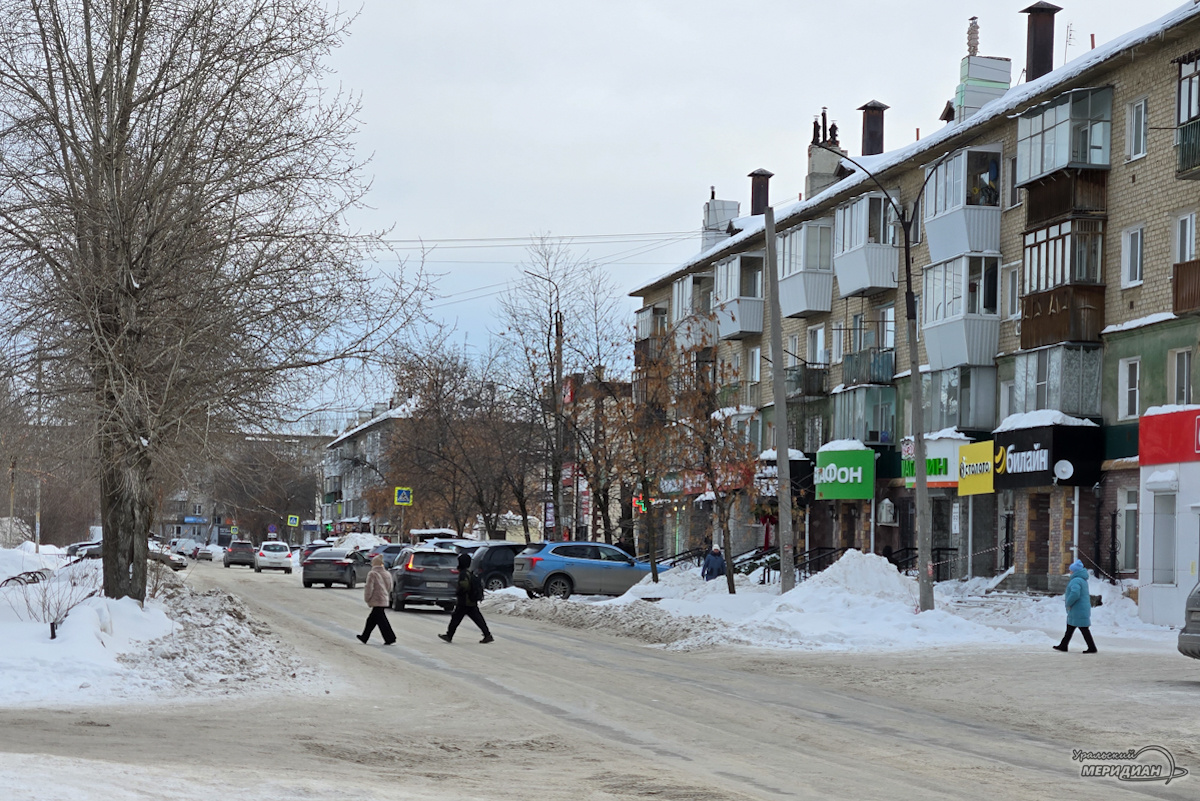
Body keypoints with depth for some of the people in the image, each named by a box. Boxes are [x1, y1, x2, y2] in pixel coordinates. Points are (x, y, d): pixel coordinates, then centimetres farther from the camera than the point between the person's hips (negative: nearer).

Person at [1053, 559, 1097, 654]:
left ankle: (1092, 648, -1)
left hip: (1078, 610, -11)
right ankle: (1063, 646, 25)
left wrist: (1068, 603, -19)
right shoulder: (1083, 580, 14)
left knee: (1084, 628, -5)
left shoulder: (1076, 581, -20)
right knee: (1070, 628, 18)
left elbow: (1075, 594, -34)